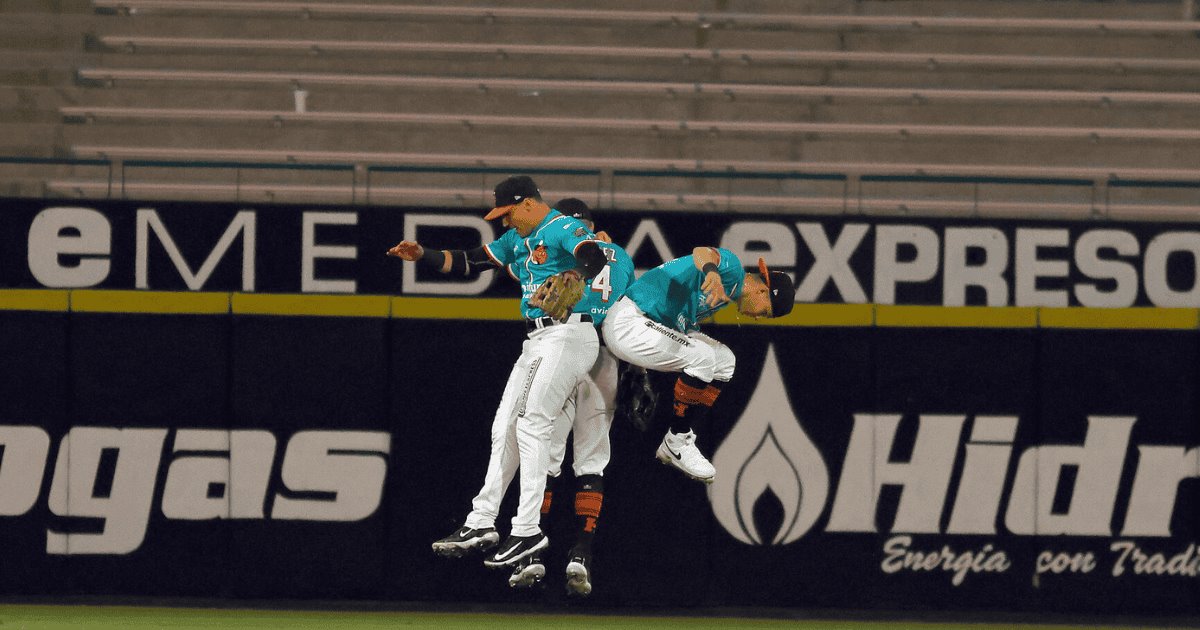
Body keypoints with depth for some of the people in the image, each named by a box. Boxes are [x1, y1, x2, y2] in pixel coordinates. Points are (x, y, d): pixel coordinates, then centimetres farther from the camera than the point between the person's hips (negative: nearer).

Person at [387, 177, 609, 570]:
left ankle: (528, 530, -17)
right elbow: (469, 262, 22)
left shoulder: (563, 229, -10)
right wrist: (423, 256, 9)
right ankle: (481, 524, 11)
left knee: (531, 423, -15)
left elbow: (596, 260, -29)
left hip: (568, 334, -10)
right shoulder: (518, 239, 19)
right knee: (505, 426, 8)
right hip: (536, 341, 10)